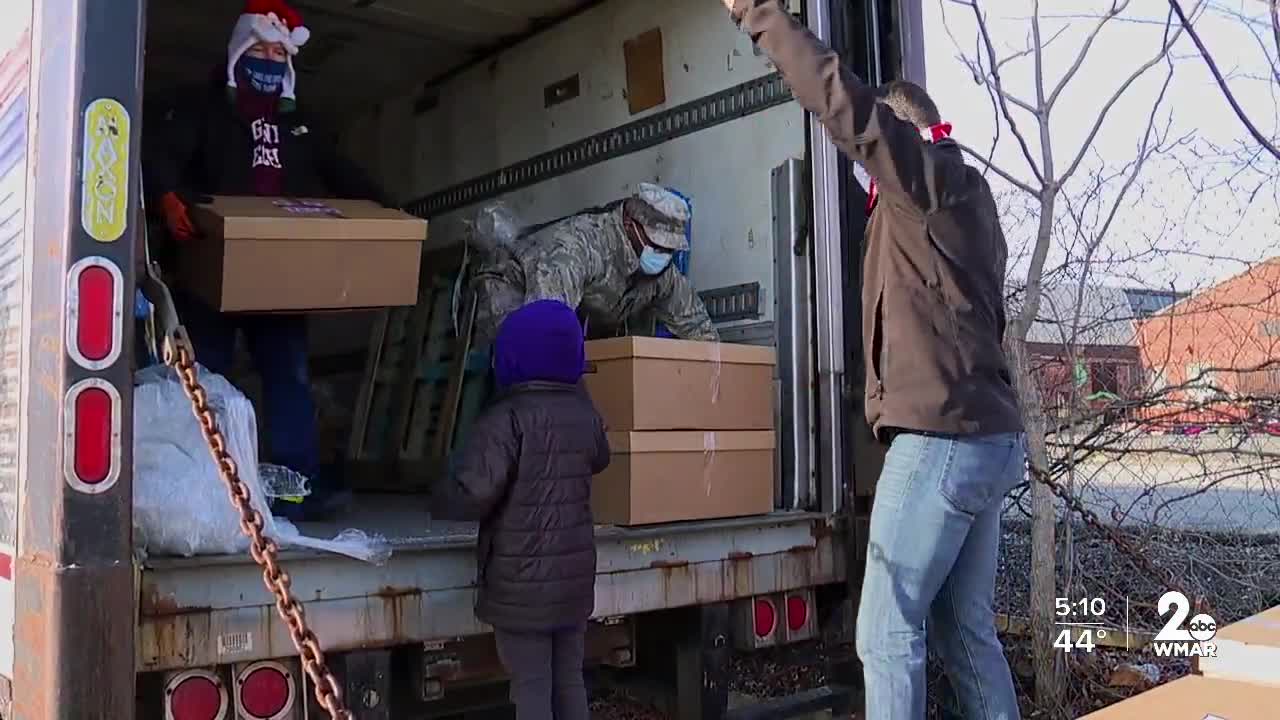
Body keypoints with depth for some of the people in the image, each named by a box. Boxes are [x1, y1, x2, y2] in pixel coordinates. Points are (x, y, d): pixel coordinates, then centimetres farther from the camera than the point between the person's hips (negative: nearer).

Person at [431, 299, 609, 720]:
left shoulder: (506, 418, -17)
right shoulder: (585, 414, 4)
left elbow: (473, 493, -25)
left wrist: (438, 502, -5)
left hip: (522, 584, -6)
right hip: (574, 577, 6)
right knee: (569, 681, 18)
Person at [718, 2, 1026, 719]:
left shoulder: (937, 175, -6)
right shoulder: (960, 199, 22)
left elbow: (847, 105, -15)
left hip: (944, 438, -10)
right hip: (986, 438, 10)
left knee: (889, 632, -5)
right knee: (967, 631, 14)